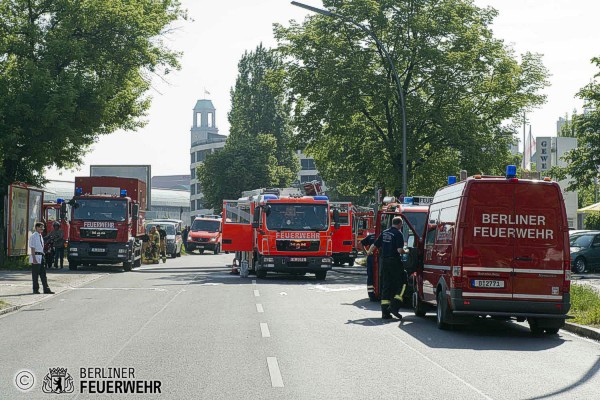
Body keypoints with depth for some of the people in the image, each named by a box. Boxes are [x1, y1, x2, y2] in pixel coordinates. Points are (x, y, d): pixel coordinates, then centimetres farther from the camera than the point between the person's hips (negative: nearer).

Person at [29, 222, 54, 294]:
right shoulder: (33, 236, -11)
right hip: (36, 256, -8)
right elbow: (32, 248, -15)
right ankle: (35, 289, 7)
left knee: (43, 274, 7)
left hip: (41, 257, 8)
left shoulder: (40, 236, 15)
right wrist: (34, 259, -20)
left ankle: (46, 289, 7)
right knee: (35, 274, 0)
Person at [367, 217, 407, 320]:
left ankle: (385, 312, 6)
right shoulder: (398, 234, -9)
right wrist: (405, 252, 3)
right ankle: (394, 306, -12)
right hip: (395, 261, -7)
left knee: (386, 286, 9)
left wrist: (369, 252, 36)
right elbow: (400, 250, -18)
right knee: (401, 283, 2)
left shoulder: (384, 233, 11)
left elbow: (375, 245, 17)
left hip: (385, 261, 7)